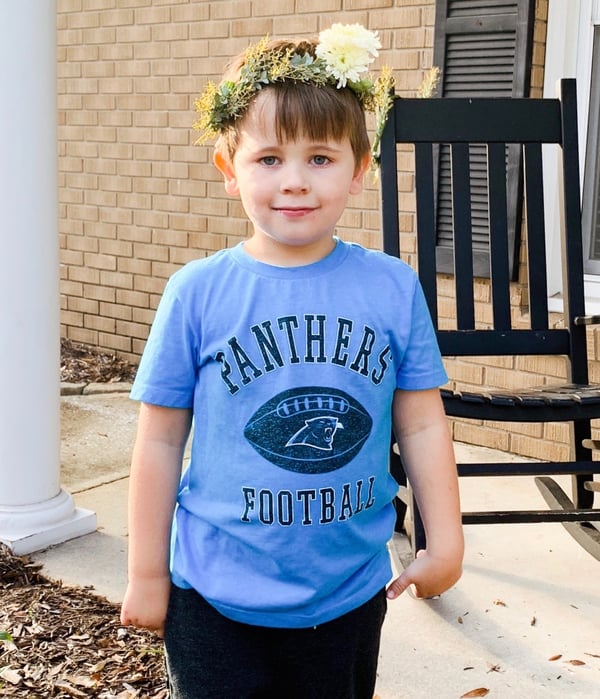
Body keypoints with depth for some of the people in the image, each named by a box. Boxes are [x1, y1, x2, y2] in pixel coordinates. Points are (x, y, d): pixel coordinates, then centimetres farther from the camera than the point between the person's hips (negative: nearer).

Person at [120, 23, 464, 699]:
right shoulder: (197, 292, -9)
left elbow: (421, 425, 2)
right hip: (216, 599, -1)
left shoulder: (393, 287, -5)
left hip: (349, 594, 2)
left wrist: (446, 542, 4)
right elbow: (161, 440, -4)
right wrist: (146, 575, 1)